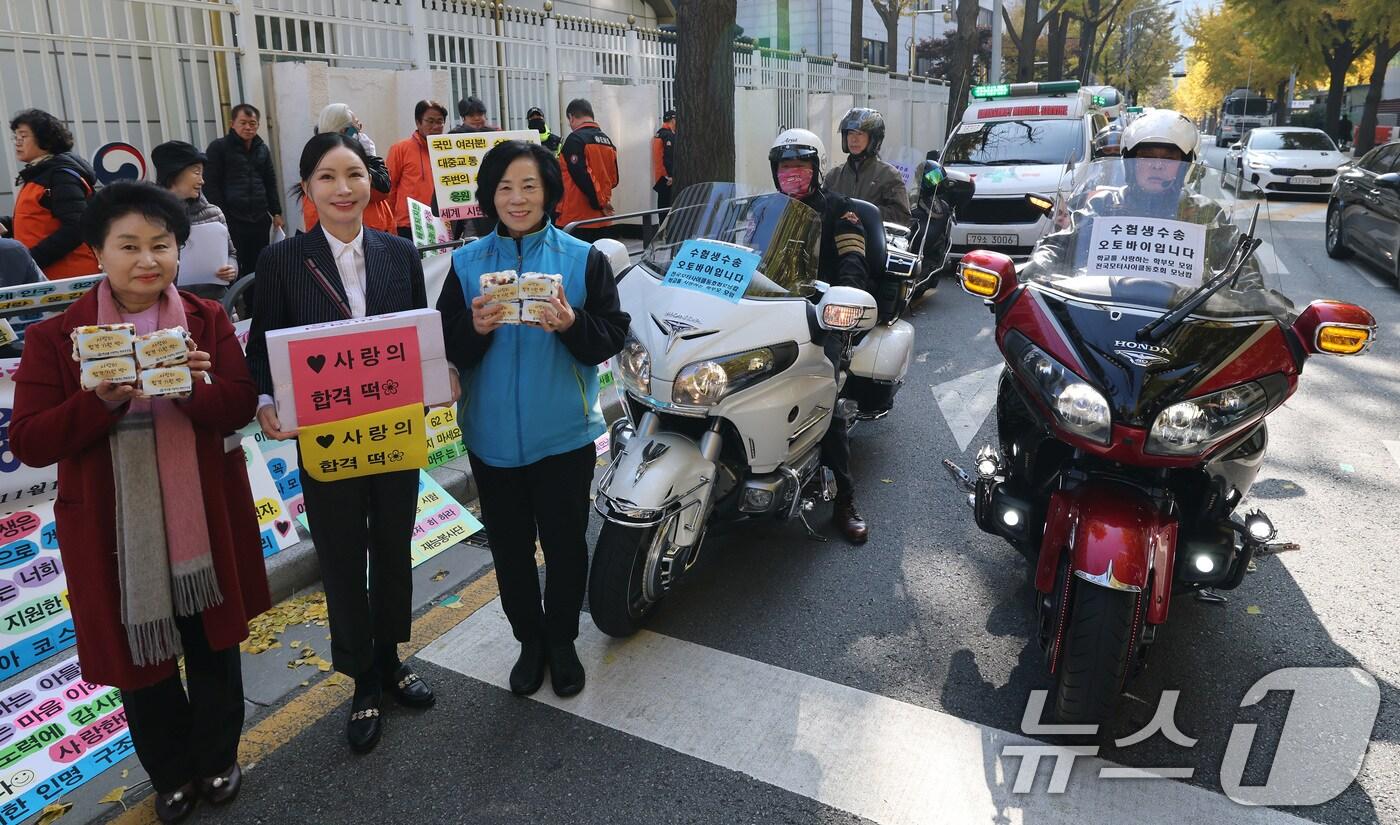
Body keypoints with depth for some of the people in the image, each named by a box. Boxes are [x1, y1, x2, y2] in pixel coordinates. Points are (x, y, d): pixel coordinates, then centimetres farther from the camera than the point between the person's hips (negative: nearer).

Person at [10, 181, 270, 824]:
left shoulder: (208, 320, -1)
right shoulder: (55, 337, -6)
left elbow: (240, 405, -8)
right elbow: (28, 442, -10)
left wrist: (194, 389, -29)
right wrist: (101, 402, -27)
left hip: (205, 516, 1)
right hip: (114, 530, -1)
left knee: (214, 644, 17)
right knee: (138, 655, 14)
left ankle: (217, 759, 41)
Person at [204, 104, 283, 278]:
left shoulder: (263, 149, 17)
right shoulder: (218, 148, 1)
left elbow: (270, 183, 21)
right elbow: (211, 185, -4)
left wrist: (276, 213, 14)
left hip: (260, 220, 5)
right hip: (232, 221, -5)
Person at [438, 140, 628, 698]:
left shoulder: (583, 258, -2)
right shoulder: (466, 263, 2)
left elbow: (613, 338, -6)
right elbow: (446, 349, -1)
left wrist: (572, 325, -25)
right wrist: (475, 329, -22)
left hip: (564, 435, -1)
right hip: (492, 436, 2)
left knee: (565, 543, 11)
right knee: (510, 547, 14)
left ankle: (562, 641, 35)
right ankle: (529, 641, 36)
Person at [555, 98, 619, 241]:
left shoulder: (575, 139, -11)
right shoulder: (607, 140, 12)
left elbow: (582, 177, -18)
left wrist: (599, 202, -9)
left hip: (576, 218, -7)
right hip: (602, 219, 7)